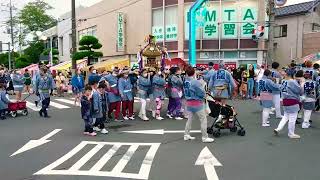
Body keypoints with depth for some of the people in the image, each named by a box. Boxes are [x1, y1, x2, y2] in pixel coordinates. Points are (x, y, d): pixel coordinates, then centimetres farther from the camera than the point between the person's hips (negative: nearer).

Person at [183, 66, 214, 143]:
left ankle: (186, 135, 22)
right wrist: (203, 96, 5)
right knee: (203, 120, 3)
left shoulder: (185, 82, 1)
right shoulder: (195, 82, -20)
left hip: (189, 103, 7)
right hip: (197, 103, -7)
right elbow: (202, 93, -15)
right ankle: (205, 137, 6)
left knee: (190, 119, 17)